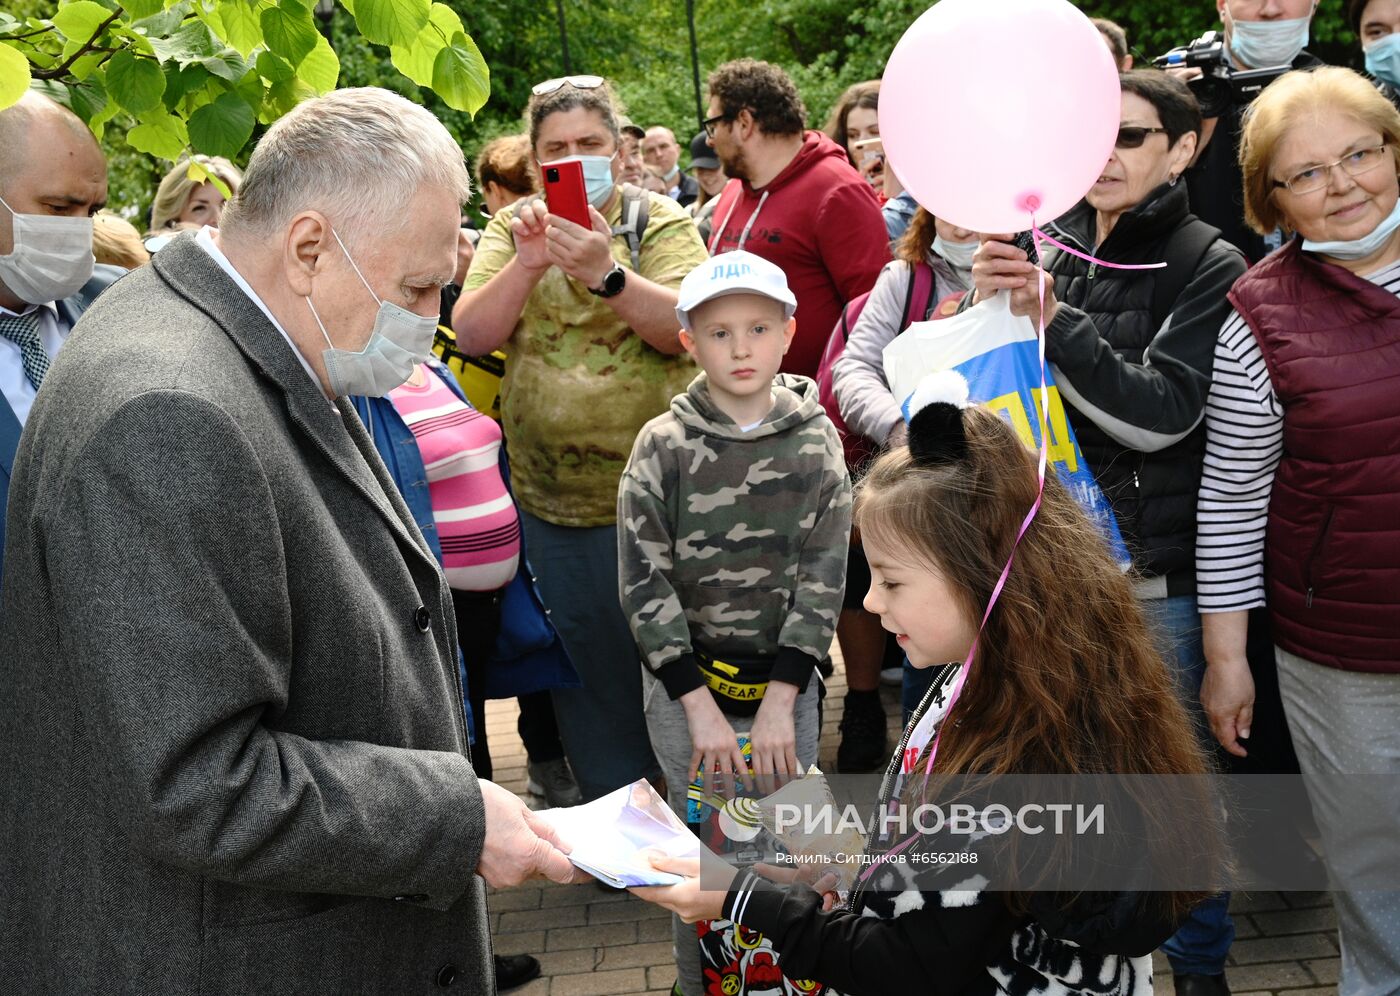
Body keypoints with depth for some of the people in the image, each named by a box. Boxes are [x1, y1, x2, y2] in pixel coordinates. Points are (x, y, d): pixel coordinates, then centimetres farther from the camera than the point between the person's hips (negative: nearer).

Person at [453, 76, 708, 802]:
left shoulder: (663, 222, -3)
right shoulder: (512, 228, 5)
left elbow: (683, 327, -18)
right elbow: (471, 334, -7)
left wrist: (606, 272, -34)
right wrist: (527, 263, -23)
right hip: (549, 503, 3)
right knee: (586, 669, 15)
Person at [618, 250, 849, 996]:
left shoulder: (814, 440, -1)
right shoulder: (662, 446, -4)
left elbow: (823, 578, -5)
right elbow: (644, 585, -6)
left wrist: (778, 704, -11)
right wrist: (701, 707, -11)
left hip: (786, 684, 1)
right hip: (684, 685, -1)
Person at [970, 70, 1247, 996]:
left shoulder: (1208, 267, -4)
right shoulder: (1051, 248, 6)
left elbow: (1159, 414, -13)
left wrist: (1050, 318, -22)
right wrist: (986, 300, -10)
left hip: (1155, 571, -4)